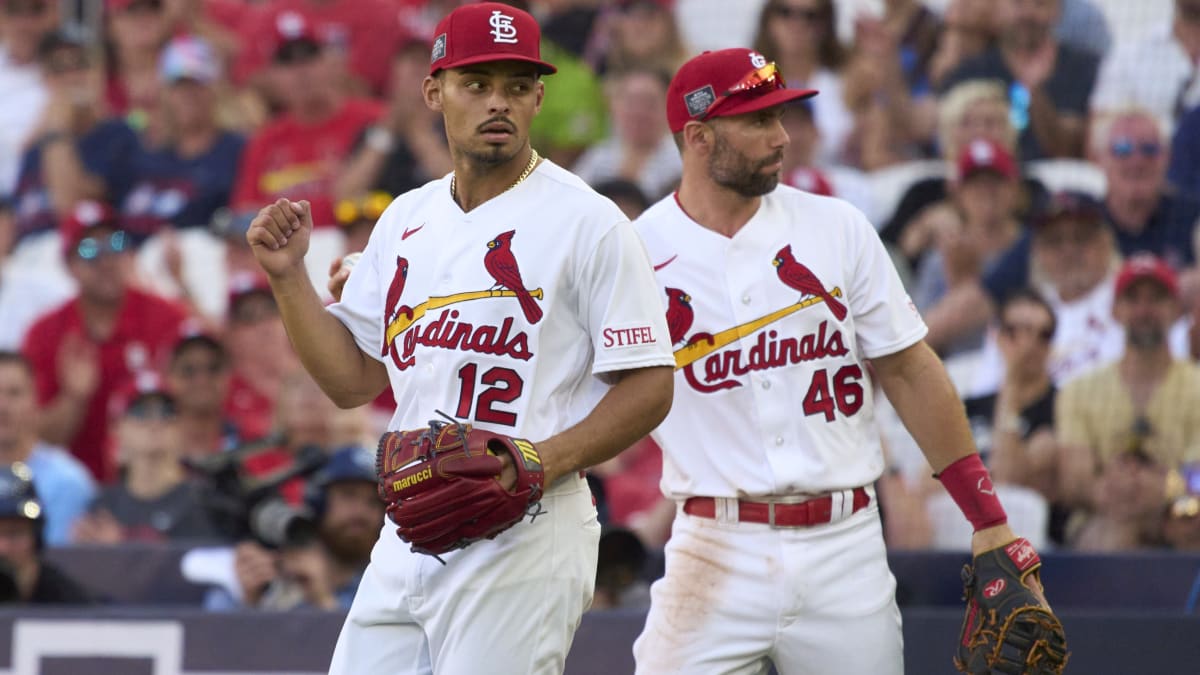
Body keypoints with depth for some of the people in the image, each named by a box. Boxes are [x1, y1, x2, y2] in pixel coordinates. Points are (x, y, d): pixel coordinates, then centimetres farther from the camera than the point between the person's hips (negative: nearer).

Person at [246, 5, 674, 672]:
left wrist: (547, 460, -21)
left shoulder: (587, 222, -6)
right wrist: (288, 275, 5)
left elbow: (650, 386, -8)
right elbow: (352, 379, 17)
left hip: (526, 535, -7)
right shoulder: (407, 219, 15)